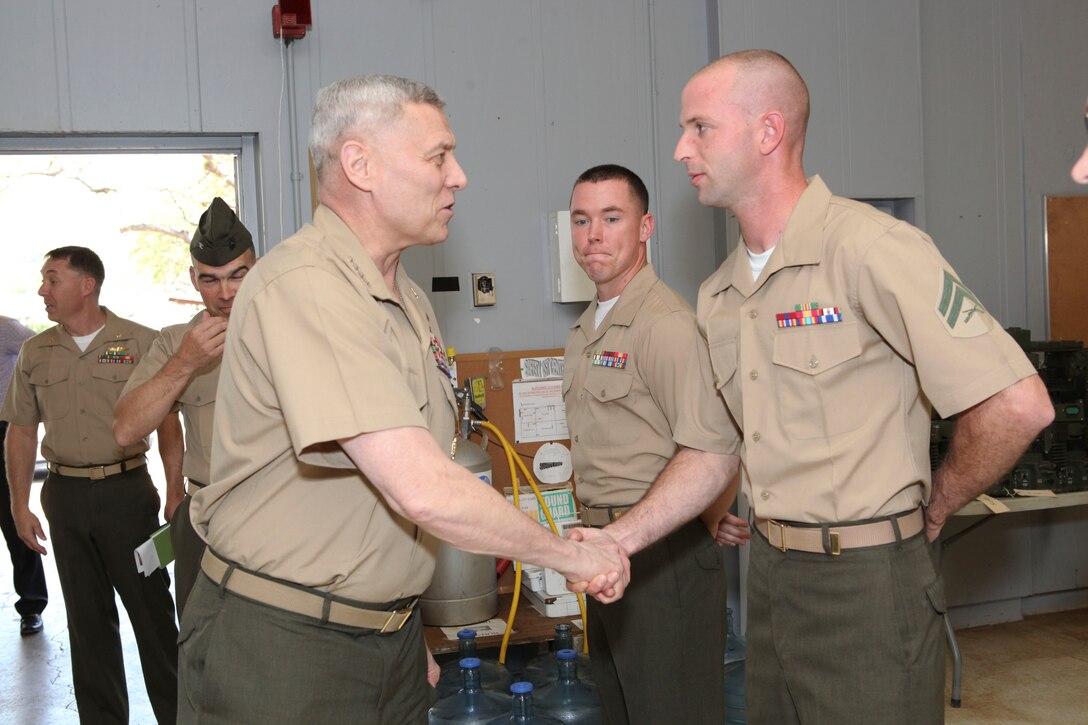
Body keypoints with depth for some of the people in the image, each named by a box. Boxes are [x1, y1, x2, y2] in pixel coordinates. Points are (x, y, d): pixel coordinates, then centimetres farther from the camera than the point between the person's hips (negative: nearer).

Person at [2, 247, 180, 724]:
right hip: (65, 496, 4)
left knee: (152, 609, 0)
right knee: (87, 618, 11)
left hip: (127, 491, -3)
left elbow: (168, 421, -1)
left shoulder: (139, 342, -3)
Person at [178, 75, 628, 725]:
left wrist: (408, 634, 15)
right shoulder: (303, 286, -22)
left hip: (390, 639, 8)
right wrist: (570, 554, -15)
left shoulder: (411, 302, 9)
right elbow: (426, 493, -28)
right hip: (280, 647, -8)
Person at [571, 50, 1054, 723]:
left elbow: (1018, 405, -20)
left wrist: (933, 509, -6)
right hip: (771, 569, 7)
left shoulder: (869, 247, -17)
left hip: (865, 577, -7)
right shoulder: (717, 297, 9)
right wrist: (617, 540, 4)